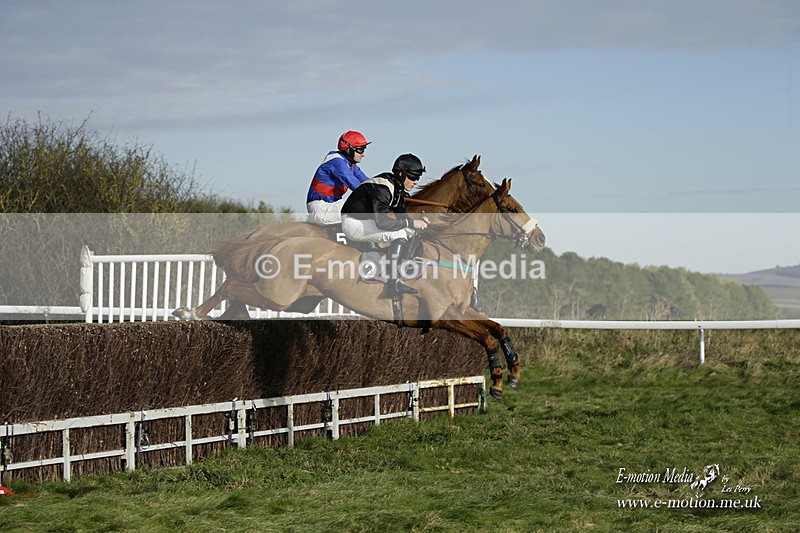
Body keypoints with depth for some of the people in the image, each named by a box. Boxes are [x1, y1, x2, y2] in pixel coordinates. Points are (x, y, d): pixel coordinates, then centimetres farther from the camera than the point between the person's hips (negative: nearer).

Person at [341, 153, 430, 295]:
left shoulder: (397, 188, 3)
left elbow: (402, 216, 9)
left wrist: (418, 222, -12)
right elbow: (382, 221, -35)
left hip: (367, 221, 10)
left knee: (412, 231, 2)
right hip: (353, 224, -10)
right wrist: (412, 223, -29)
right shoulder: (382, 188, -27)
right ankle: (394, 284, -27)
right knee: (399, 234, -25)